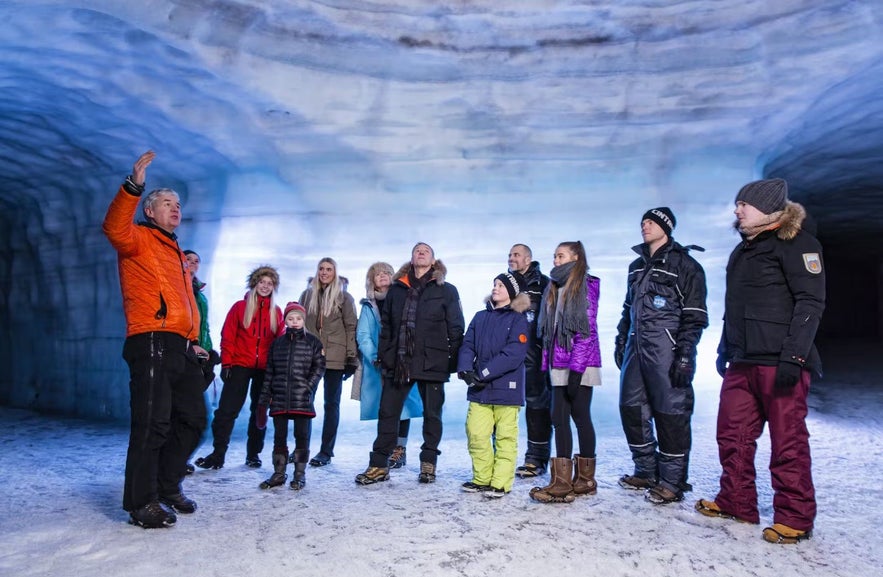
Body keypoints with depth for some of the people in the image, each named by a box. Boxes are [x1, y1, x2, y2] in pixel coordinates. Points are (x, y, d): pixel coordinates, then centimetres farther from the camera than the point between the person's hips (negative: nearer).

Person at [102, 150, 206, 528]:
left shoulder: (176, 252, 27)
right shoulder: (139, 239, 4)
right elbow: (115, 228, -21)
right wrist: (132, 187, -34)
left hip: (181, 348, 9)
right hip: (151, 343, -9)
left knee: (192, 420, 12)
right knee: (153, 424, -9)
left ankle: (168, 487, 26)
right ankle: (142, 503, 2)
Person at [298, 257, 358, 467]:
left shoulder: (344, 297, 2)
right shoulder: (307, 295, 12)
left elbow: (351, 328, -2)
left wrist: (351, 357, -9)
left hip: (335, 357, -3)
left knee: (331, 404, 4)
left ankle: (326, 451, 10)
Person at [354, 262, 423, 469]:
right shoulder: (368, 305, 10)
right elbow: (363, 335, 2)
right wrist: (375, 357, -13)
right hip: (377, 366, 2)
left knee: (402, 405, -2)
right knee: (384, 408, 5)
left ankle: (400, 450, 8)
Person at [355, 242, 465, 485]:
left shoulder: (446, 290, 3)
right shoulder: (396, 289, 12)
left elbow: (456, 329, 1)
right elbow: (386, 326, 12)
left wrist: (453, 361, -5)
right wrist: (384, 357, 5)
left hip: (432, 363, -2)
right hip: (398, 362, 3)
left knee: (432, 414, 8)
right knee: (387, 412, 4)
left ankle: (428, 464, 23)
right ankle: (379, 465, 14)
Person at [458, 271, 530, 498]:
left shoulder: (518, 320, -2)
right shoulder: (480, 317, 14)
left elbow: (513, 354, -14)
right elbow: (467, 345, 9)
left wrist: (484, 373, -17)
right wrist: (465, 369, -10)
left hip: (506, 388, -4)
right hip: (479, 390, 5)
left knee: (504, 437, 2)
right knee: (475, 435, 3)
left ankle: (500, 483, 13)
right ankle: (482, 479, 19)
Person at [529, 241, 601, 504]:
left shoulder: (587, 285, -5)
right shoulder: (554, 288, 17)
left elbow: (588, 329, -12)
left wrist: (576, 367, -17)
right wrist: (548, 361, 10)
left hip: (580, 364, -7)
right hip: (559, 365, 7)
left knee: (581, 417, 1)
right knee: (559, 419, 3)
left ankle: (585, 479, 13)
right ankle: (562, 481, 7)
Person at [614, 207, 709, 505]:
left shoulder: (685, 265, -3)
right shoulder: (636, 266, 18)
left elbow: (695, 316, -8)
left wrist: (684, 355, -15)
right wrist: (620, 342, 17)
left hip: (666, 350, -7)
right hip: (636, 347, 8)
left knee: (670, 413, -3)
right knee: (631, 408, 9)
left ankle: (672, 481, 8)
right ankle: (647, 470, 23)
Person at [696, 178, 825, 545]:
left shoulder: (795, 242, -6)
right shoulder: (744, 249, 20)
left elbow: (811, 303, -14)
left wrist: (794, 356, -19)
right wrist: (724, 350, 22)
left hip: (779, 362, -8)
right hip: (742, 363, 8)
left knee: (788, 442, -1)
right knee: (732, 435, 11)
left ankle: (795, 518, 11)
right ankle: (736, 503, 23)